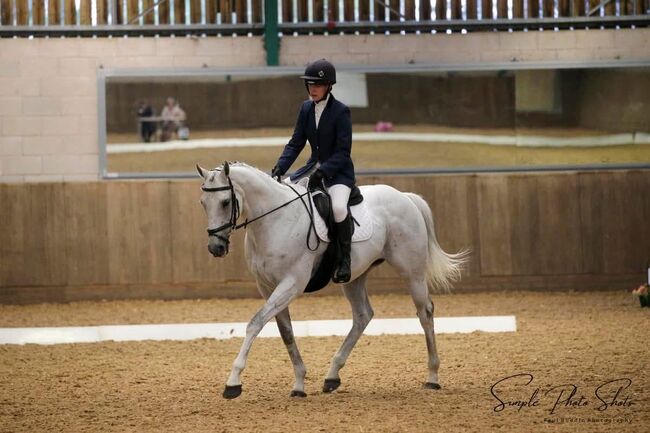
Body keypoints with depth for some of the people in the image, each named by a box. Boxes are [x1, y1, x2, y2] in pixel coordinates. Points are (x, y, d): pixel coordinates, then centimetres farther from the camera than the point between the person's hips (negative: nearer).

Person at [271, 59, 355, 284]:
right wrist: (279, 168, -10)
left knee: (338, 207, -36)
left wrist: (322, 172, -29)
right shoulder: (306, 108, 4)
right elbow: (296, 143, 5)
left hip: (339, 171, -7)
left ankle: (344, 259, -18)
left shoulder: (341, 111, -14)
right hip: (315, 166, 7)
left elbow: (343, 152, -17)